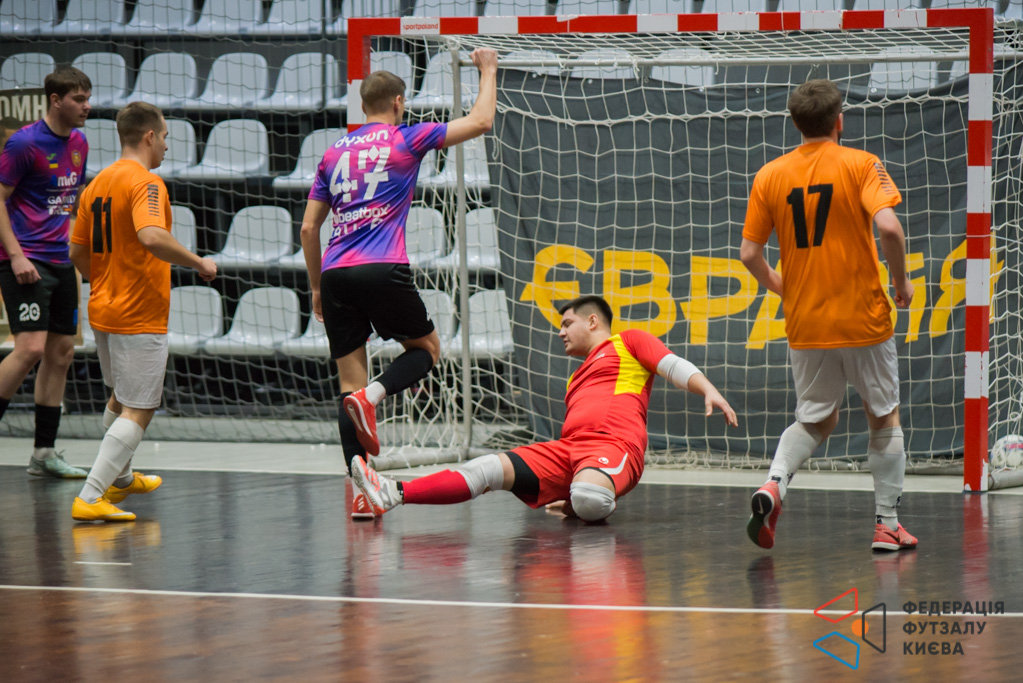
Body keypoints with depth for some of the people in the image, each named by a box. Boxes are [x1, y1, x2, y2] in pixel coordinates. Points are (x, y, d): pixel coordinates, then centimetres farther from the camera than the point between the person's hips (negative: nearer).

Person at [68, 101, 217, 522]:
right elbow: (152, 238, -33)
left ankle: (120, 477, 44)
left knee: (121, 398, 28)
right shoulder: (145, 182, -16)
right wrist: (199, 263, -20)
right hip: (140, 317, -9)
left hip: (102, 312, 9)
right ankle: (90, 499, -14)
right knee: (138, 411, -6)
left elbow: (78, 253, 14)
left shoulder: (97, 184, 9)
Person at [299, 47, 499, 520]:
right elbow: (480, 122, 9)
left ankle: (359, 492, -3)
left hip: (335, 274, 4)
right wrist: (487, 70, 23)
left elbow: (308, 227, 17)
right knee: (426, 348, 18)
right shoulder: (405, 140, 5)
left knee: (350, 383, 5)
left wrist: (317, 287, 26)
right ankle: (370, 396, -13)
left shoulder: (334, 153, 18)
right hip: (382, 270, -4)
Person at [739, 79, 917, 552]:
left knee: (815, 420, 17)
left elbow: (749, 254, 1)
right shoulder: (861, 166, -7)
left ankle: (774, 483, -11)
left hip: (804, 325, 3)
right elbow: (889, 228, -21)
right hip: (863, 318, -3)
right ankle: (887, 525, 13)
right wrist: (901, 280, -5)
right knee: (884, 418, 15)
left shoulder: (770, 176, 2)